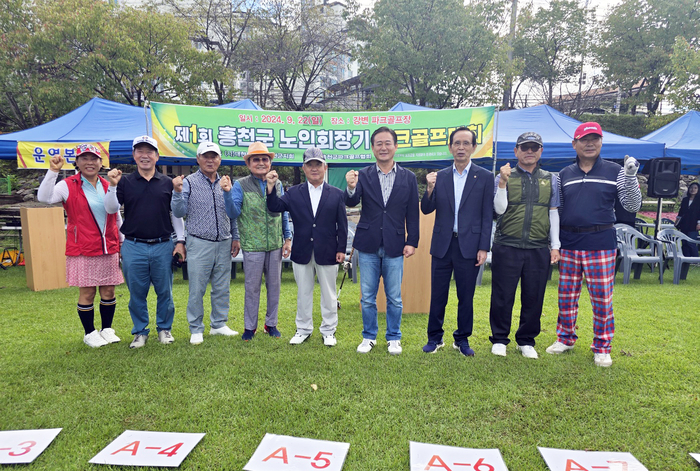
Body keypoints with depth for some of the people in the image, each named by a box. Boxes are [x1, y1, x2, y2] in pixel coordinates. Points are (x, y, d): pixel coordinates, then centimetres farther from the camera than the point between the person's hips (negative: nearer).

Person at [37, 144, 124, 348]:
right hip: (82, 250, -4)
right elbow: (44, 197, -20)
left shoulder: (107, 186, 10)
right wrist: (53, 171, -25)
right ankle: (90, 333, 19)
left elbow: (117, 217, 16)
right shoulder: (68, 186, -2)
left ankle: (107, 329, 24)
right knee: (87, 292, 3)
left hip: (109, 249, 4)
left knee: (108, 291, 9)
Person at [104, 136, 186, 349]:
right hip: (134, 247, 0)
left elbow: (176, 214, 8)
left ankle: (165, 329, 25)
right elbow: (111, 209, -1)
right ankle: (140, 332, 24)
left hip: (163, 246, 0)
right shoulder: (125, 182, 5)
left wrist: (180, 240, 2)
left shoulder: (167, 183, 6)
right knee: (137, 293, 9)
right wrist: (112, 186, -15)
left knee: (165, 291, 8)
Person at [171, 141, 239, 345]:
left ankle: (219, 324, 25)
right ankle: (196, 329, 15)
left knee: (222, 288, 10)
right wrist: (177, 192, -15)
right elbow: (179, 213, -2)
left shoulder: (226, 183, 11)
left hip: (224, 244, 4)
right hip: (199, 244, -3)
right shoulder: (188, 182, 0)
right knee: (197, 289, 1)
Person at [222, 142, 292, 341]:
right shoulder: (240, 185, -2)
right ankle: (250, 326, 22)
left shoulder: (277, 184, 8)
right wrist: (227, 193, -22)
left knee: (274, 286, 11)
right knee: (252, 287, 7)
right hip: (252, 246, -3)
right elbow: (233, 213, -7)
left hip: (276, 245, 3)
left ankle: (271, 323, 27)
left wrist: (288, 238, 9)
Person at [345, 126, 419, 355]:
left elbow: (412, 214, 3)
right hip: (368, 246, 0)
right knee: (368, 297, 11)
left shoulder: (408, 178, 3)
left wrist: (412, 242, -2)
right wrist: (351, 188, -34)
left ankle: (393, 338, 27)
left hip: (394, 246, 0)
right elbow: (351, 203, -13)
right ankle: (369, 336, 27)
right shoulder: (363, 175, 1)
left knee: (394, 298, 9)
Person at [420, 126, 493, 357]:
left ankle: (462, 339, 25)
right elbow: (426, 210, 4)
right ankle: (435, 338, 24)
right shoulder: (439, 177, 7)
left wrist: (483, 248, -6)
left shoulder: (485, 177, 1)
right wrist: (430, 189, -14)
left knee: (466, 296, 8)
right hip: (442, 244, 2)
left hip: (469, 246, -1)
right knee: (437, 295, 8)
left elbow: (487, 216, -1)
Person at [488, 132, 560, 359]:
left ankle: (526, 341, 24)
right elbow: (499, 210, -5)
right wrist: (503, 183, -15)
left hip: (539, 249, 2)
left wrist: (555, 246, 7)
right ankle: (499, 339, 19)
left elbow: (554, 214, 12)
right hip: (507, 247, -2)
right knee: (502, 295, 3)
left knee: (534, 297, 8)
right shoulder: (504, 177, 5)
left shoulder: (551, 180, 13)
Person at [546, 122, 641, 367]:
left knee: (602, 297, 3)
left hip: (601, 243, -2)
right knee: (567, 296, 10)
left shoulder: (615, 171, 2)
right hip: (569, 243, 3)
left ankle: (602, 347, 17)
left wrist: (631, 177, -15)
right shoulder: (564, 175, 9)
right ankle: (565, 338, 26)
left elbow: (633, 206, -2)